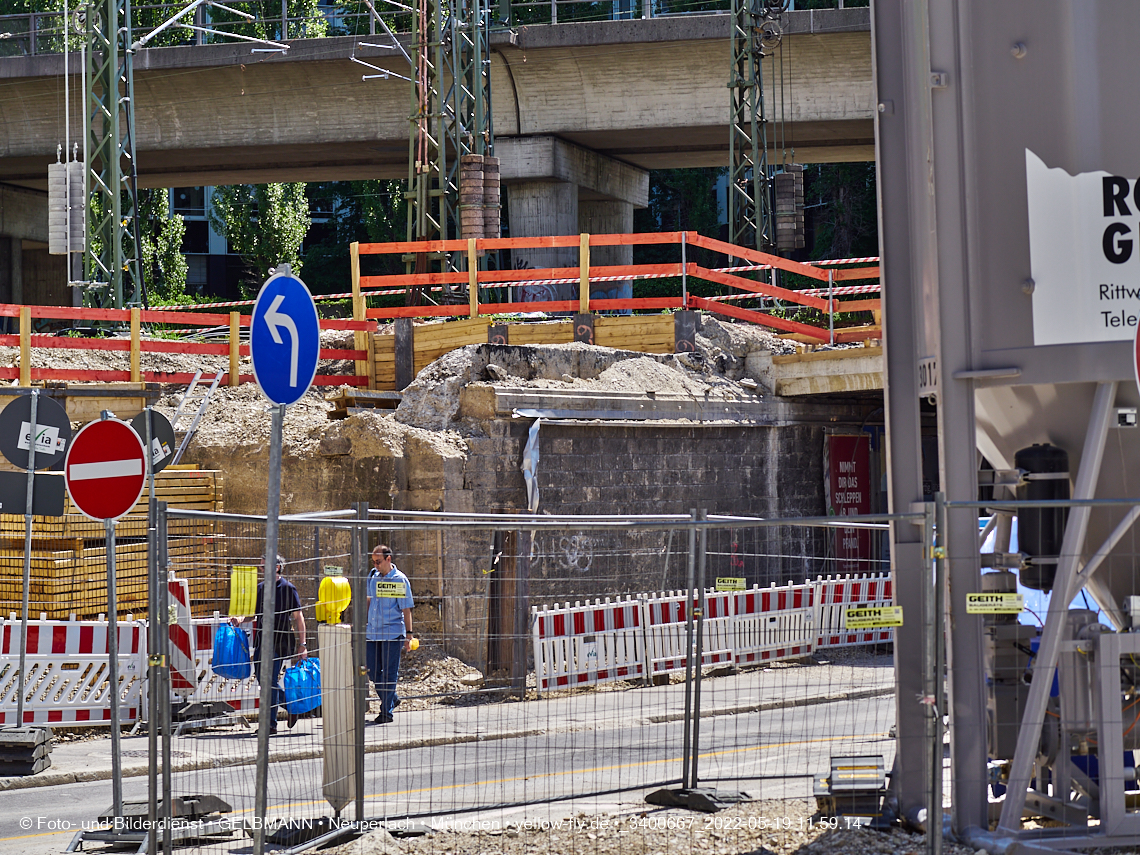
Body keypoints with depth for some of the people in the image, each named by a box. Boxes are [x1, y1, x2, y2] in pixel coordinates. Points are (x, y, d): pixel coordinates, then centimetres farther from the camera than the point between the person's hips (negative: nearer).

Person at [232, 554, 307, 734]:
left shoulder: (288, 588, -4)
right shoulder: (260, 588, 13)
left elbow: (297, 617, -4)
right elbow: (254, 613, 19)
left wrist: (302, 644, -7)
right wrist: (240, 619, -4)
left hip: (279, 643, -6)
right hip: (261, 641, 6)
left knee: (271, 681, -8)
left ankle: (271, 724, -3)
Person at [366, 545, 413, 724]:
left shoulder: (400, 580, -7)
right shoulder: (373, 576, 8)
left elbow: (406, 609, -6)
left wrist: (408, 635, -7)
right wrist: (364, 625, 21)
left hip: (392, 633, -6)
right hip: (373, 633, 6)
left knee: (389, 673, -2)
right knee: (373, 671, 8)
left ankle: (387, 711, 5)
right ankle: (392, 699, 28)